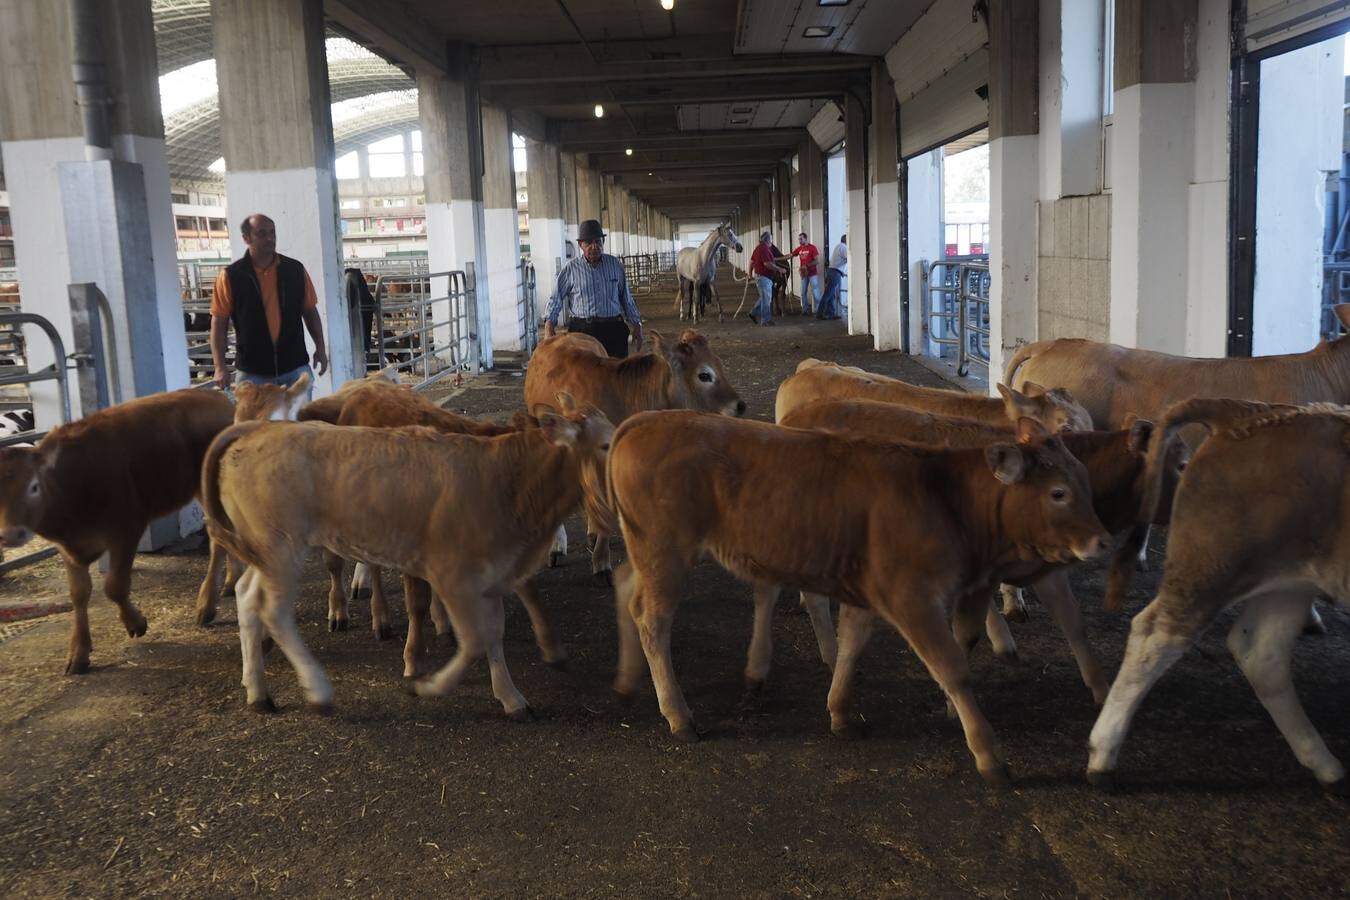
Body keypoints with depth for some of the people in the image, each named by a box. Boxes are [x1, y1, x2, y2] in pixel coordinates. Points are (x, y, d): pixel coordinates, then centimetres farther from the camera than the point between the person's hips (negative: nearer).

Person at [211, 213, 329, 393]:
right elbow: (219, 323, -2)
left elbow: (310, 311, 12)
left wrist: (320, 347, 6)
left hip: (296, 368, 2)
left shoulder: (295, 270, 3)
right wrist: (220, 367, -9)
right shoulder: (230, 276, -3)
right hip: (252, 372, -1)